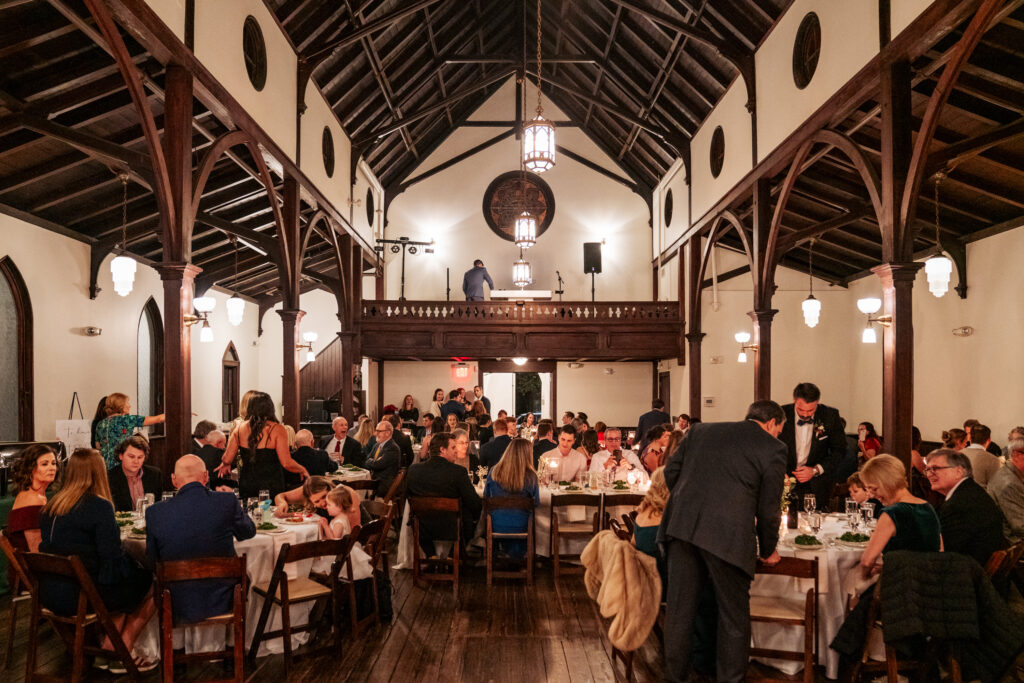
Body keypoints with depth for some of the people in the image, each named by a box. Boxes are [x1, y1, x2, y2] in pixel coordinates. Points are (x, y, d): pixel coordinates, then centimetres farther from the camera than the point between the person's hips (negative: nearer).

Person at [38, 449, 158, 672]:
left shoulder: (51, 505, 7)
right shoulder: (99, 506, -17)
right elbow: (112, 556, -19)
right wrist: (136, 569, 1)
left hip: (49, 595, 8)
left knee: (129, 581, 23)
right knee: (152, 586, 8)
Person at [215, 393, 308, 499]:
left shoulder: (240, 428, 1)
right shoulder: (277, 429, -10)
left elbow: (226, 459, 4)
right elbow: (287, 463, -15)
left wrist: (225, 465, 27)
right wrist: (302, 470, 3)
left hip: (246, 487, 4)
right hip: (271, 488, -4)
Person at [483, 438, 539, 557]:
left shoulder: (493, 472, -7)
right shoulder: (531, 476, -15)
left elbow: (486, 497, 6)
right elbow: (536, 504, -4)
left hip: (496, 526, 2)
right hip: (520, 528, -2)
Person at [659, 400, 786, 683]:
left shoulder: (700, 430, 18)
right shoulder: (773, 448, 7)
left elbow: (671, 471, 16)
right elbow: (768, 507, 6)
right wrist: (768, 550, 20)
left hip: (681, 526, 4)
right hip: (727, 536, -4)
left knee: (679, 611, 15)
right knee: (734, 617, 13)